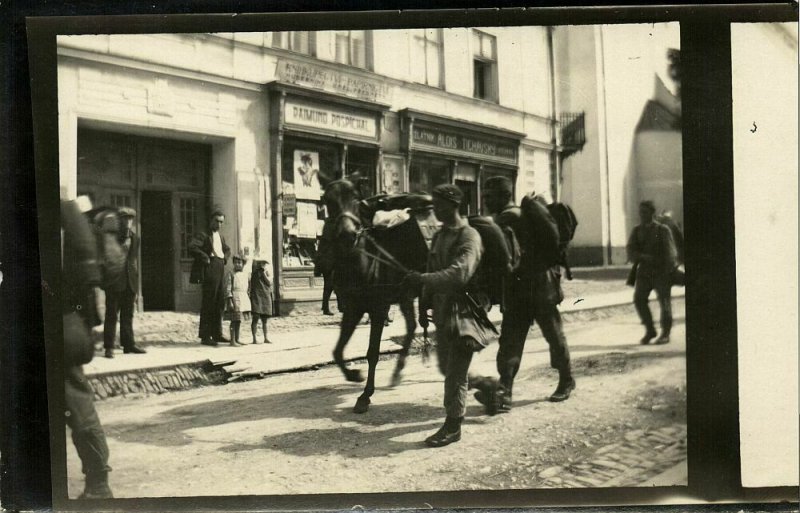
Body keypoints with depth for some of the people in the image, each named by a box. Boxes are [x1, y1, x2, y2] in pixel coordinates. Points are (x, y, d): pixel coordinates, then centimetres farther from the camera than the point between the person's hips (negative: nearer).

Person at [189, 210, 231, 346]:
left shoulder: (221, 236, 20)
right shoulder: (203, 235, -6)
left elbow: (227, 249, 37)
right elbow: (192, 247, -21)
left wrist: (225, 258, 18)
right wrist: (206, 258, -18)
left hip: (220, 272, 8)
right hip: (210, 272, -8)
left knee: (219, 303, 12)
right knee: (208, 303, -7)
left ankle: (216, 334, 22)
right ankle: (205, 336, -3)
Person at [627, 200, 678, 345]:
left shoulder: (663, 230, -2)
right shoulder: (637, 231, 8)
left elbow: (669, 252, -8)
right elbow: (631, 252, -2)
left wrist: (667, 272, -18)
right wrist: (645, 257, -20)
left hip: (661, 271, -3)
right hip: (644, 271, 3)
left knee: (664, 301, -1)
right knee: (639, 299, -10)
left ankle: (665, 334, 12)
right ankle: (650, 330, 5)